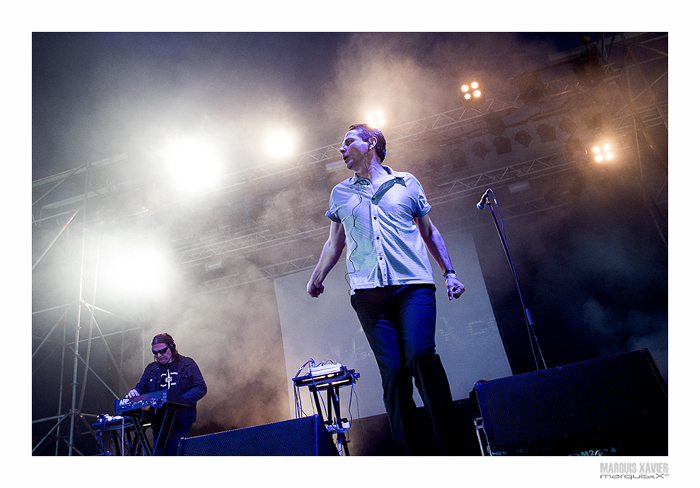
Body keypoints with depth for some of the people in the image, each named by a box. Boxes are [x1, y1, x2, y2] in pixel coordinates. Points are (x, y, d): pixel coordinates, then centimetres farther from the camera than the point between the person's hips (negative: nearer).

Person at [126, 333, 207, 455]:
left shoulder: (188, 364, 2)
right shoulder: (151, 369, 14)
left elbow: (201, 387, -3)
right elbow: (140, 388, 17)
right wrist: (134, 393, -8)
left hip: (181, 421, -4)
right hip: (158, 421, 4)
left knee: (174, 453, -15)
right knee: (159, 454, 6)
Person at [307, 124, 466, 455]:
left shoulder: (407, 183, 15)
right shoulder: (340, 194, 19)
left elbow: (429, 233, 20)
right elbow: (334, 244, 26)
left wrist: (449, 272, 12)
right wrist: (317, 277, 20)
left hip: (414, 285, -1)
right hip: (369, 293, 2)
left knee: (420, 354, -20)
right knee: (392, 371, -5)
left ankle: (451, 447, -6)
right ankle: (410, 455, 6)